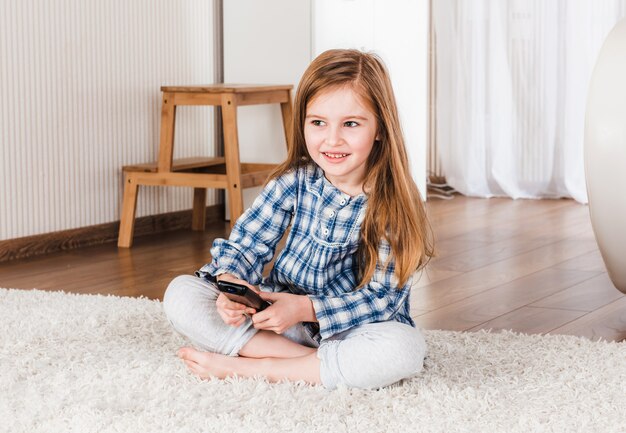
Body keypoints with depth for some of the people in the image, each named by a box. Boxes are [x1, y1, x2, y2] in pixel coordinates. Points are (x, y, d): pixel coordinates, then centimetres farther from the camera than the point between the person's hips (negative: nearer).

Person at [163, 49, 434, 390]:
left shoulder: (392, 205, -13)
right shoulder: (294, 182, -3)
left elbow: (380, 298, -16)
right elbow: (246, 243, -4)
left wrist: (305, 308, -27)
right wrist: (230, 284, -27)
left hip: (350, 331, -3)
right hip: (278, 316, 3)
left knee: (403, 348, -37)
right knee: (181, 293, -16)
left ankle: (249, 367, -24)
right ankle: (322, 364, -22)